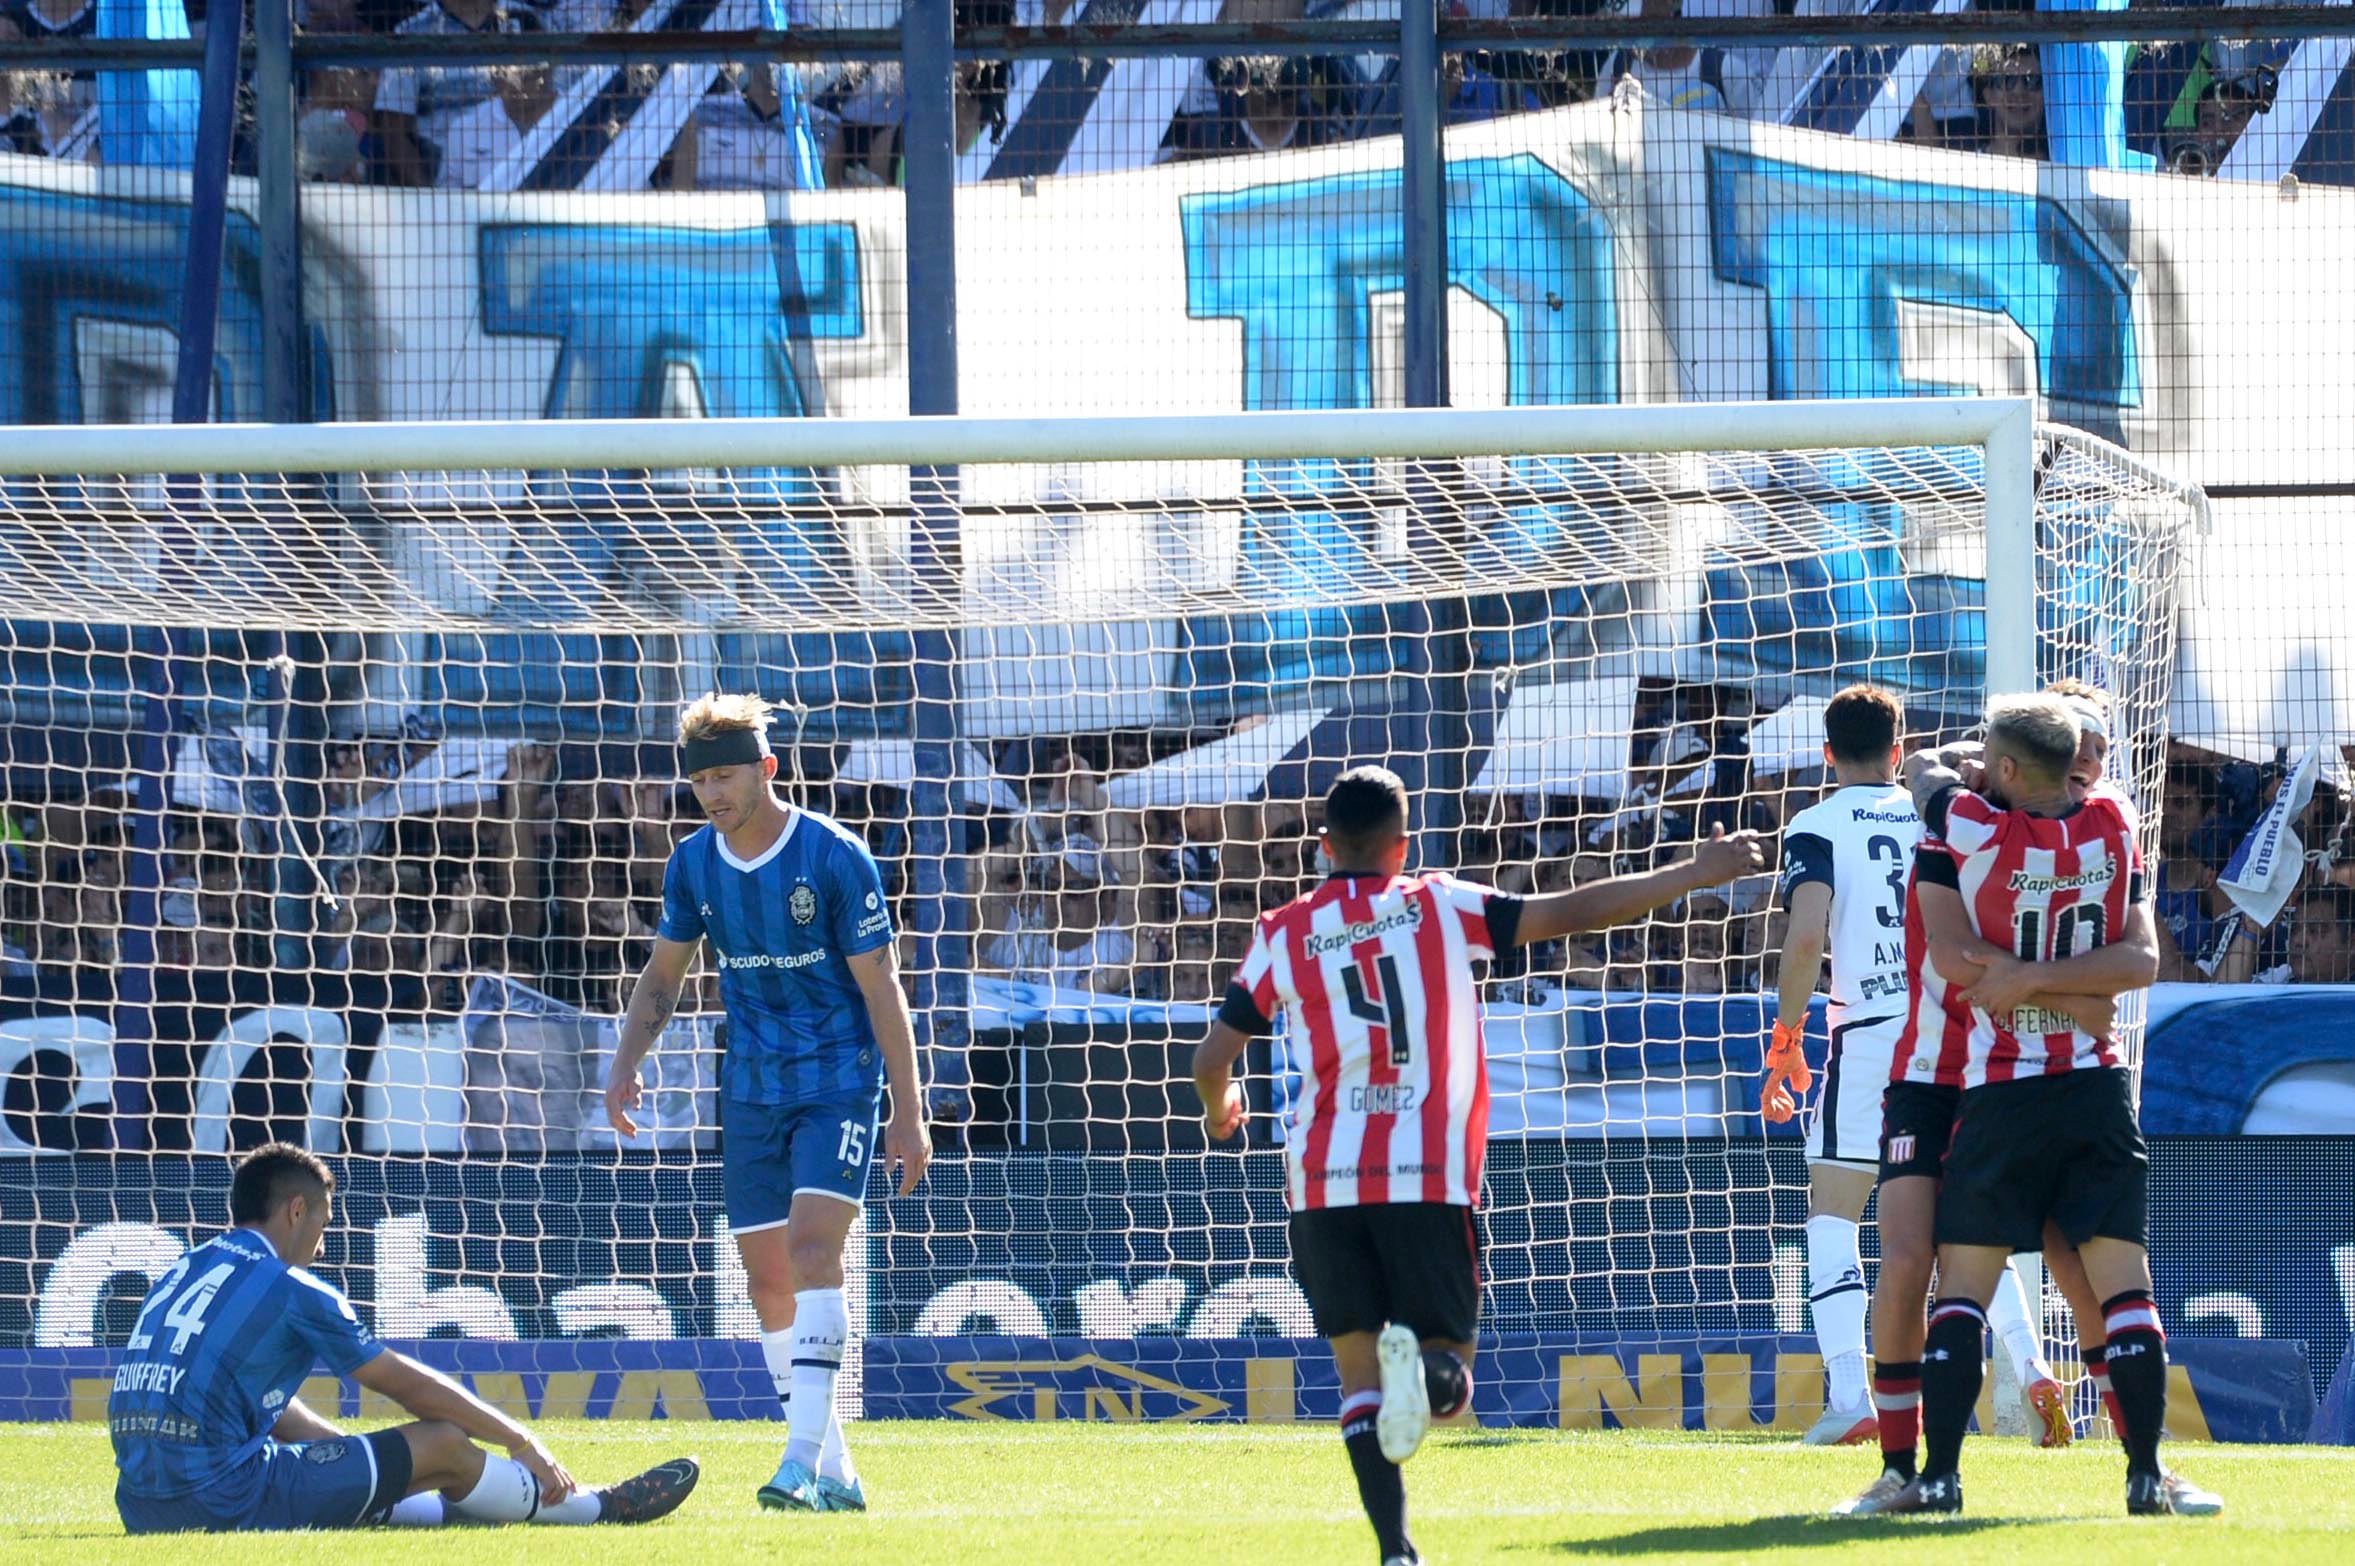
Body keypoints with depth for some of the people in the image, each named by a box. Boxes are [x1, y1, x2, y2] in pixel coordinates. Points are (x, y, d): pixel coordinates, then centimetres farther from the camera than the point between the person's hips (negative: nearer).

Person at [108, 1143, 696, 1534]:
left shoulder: (180, 1275, 19)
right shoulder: (289, 1290, -5)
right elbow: (412, 1387, 4)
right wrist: (523, 1443, 15)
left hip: (143, 1506, 8)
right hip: (224, 1492, -8)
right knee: (444, 1445, 5)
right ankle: (598, 1510, 22)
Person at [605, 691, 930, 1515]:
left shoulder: (834, 856, -14)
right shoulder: (692, 863, 1)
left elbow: (880, 987, -11)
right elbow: (663, 975, 15)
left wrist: (908, 1112, -12)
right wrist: (624, 1066, 0)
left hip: (840, 1081, -6)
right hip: (752, 1090, 6)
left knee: (812, 1245, -21)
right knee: (767, 1275, 3)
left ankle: (804, 1459, -27)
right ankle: (835, 1474, 11)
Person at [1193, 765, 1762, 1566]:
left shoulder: (1282, 934, 8)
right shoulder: (1439, 906, 5)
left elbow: (1213, 1058, 9)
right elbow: (1567, 913, 0)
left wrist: (1220, 1108, 32)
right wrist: (1691, 876, 7)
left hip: (1323, 1183, 1)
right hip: (1429, 1179, -1)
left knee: (1358, 1369, 8)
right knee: (1448, 1373, 7)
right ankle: (1421, 1361, -31)